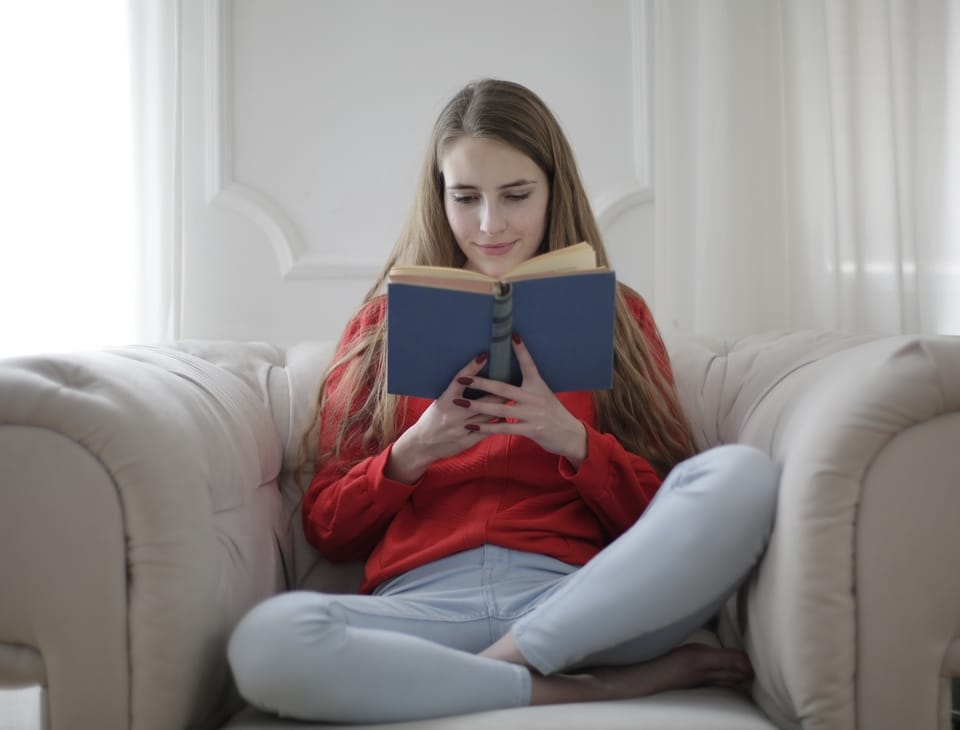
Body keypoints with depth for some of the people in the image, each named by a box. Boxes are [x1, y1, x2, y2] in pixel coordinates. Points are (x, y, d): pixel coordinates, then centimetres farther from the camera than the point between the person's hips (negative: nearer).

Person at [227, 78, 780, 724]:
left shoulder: (617, 314, 15)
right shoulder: (386, 322, 16)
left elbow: (662, 517, 9)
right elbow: (328, 530, 12)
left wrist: (571, 440, -9)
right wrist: (411, 455, -7)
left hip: (577, 598, 0)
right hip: (423, 603, 1)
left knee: (743, 476, -26)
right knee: (265, 641, -33)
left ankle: (510, 658, -18)